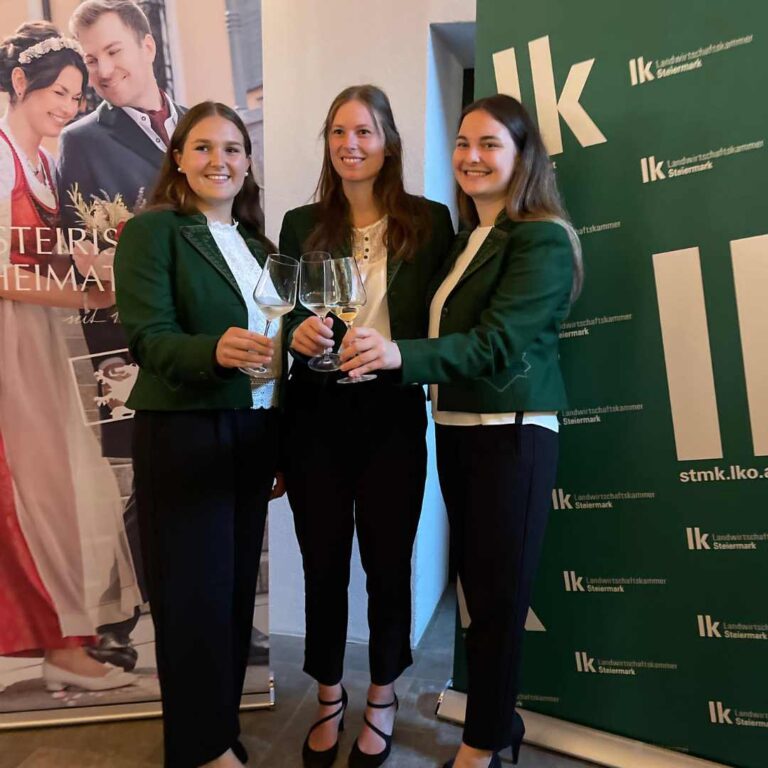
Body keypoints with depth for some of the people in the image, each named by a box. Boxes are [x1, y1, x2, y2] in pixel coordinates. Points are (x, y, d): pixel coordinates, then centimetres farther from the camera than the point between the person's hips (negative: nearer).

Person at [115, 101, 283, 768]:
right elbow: (148, 337, -15)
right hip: (182, 435, -6)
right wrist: (214, 351, -36)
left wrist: (280, 444, 11)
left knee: (238, 586, 14)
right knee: (195, 592, 2)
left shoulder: (256, 243, 14)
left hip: (253, 432, 6)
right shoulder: (152, 230, -5)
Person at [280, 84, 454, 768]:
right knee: (323, 563, 12)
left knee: (388, 562, 10)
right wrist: (298, 332, -16)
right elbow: (286, 318, 5)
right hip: (317, 415, 2)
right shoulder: (302, 224, 7)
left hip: (393, 416, -1)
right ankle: (329, 697, 35)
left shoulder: (429, 221, 2)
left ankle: (382, 698, 34)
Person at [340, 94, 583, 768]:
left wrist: (399, 354, -35)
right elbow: (455, 333, 12)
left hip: (513, 433, -8)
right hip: (456, 429, 8)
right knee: (476, 583, 14)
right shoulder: (466, 240, 15)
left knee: (499, 592, 3)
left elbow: (496, 342, -22)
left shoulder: (542, 239, -10)